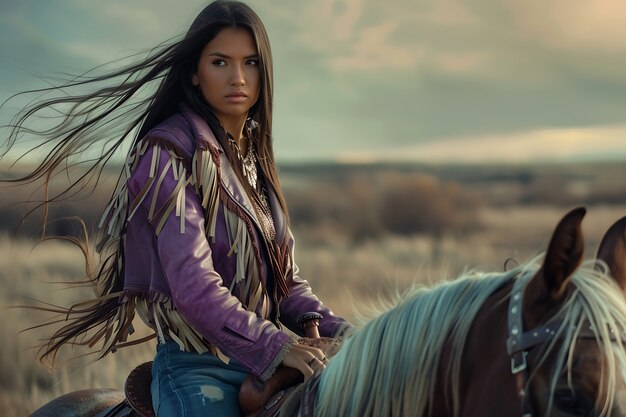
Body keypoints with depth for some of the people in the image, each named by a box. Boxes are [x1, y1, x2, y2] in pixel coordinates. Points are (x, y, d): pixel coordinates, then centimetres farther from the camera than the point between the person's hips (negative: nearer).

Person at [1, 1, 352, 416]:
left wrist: (338, 331, -4)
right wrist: (275, 346, -28)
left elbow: (285, 276, 11)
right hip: (198, 370, -7)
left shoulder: (254, 156, 11)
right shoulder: (169, 153, -12)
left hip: (261, 364, 7)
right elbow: (194, 286, -22)